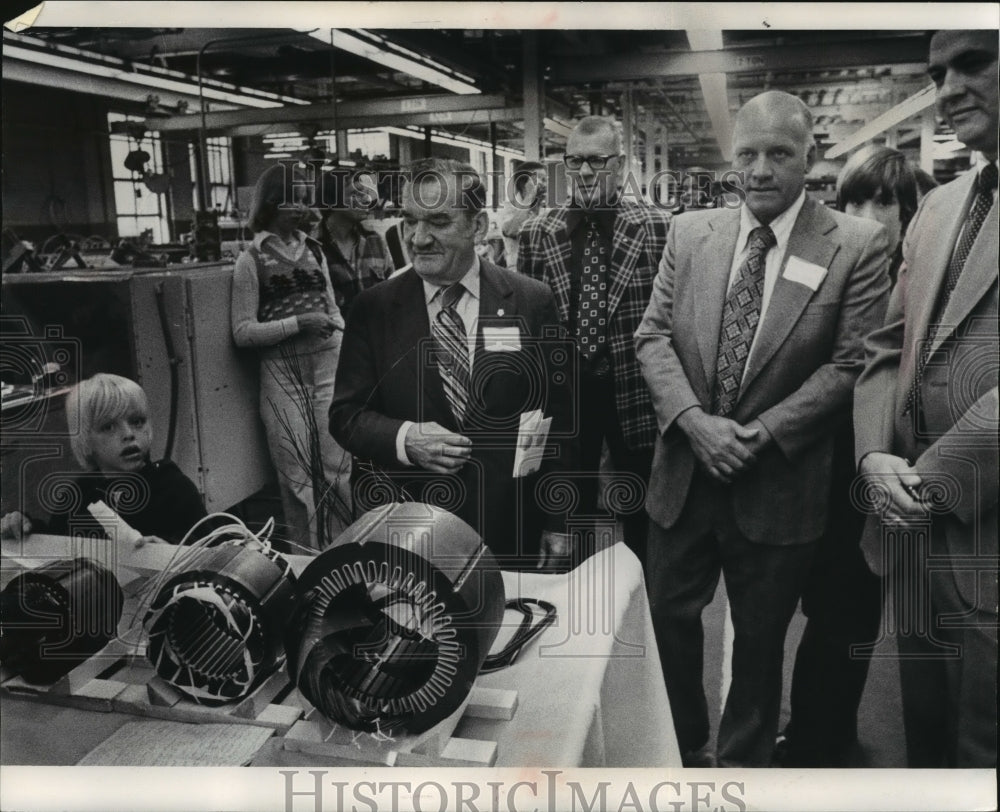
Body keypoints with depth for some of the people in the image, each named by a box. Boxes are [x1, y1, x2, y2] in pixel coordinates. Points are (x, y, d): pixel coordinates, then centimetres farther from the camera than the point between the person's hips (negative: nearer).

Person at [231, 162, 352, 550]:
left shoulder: (314, 250, 13)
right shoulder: (252, 259, 1)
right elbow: (243, 331, -3)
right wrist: (297, 323, -14)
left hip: (329, 366, 3)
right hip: (283, 375, -3)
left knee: (338, 468, 2)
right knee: (298, 476, 3)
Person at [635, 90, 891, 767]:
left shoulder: (859, 246, -7)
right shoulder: (690, 232, 2)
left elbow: (849, 365, -10)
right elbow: (654, 336, 0)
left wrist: (761, 434, -18)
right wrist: (694, 420, -15)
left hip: (779, 486, -3)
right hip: (684, 474, 3)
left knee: (759, 641, 15)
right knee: (671, 615, 16)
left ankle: (742, 763, 39)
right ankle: (689, 748, 42)